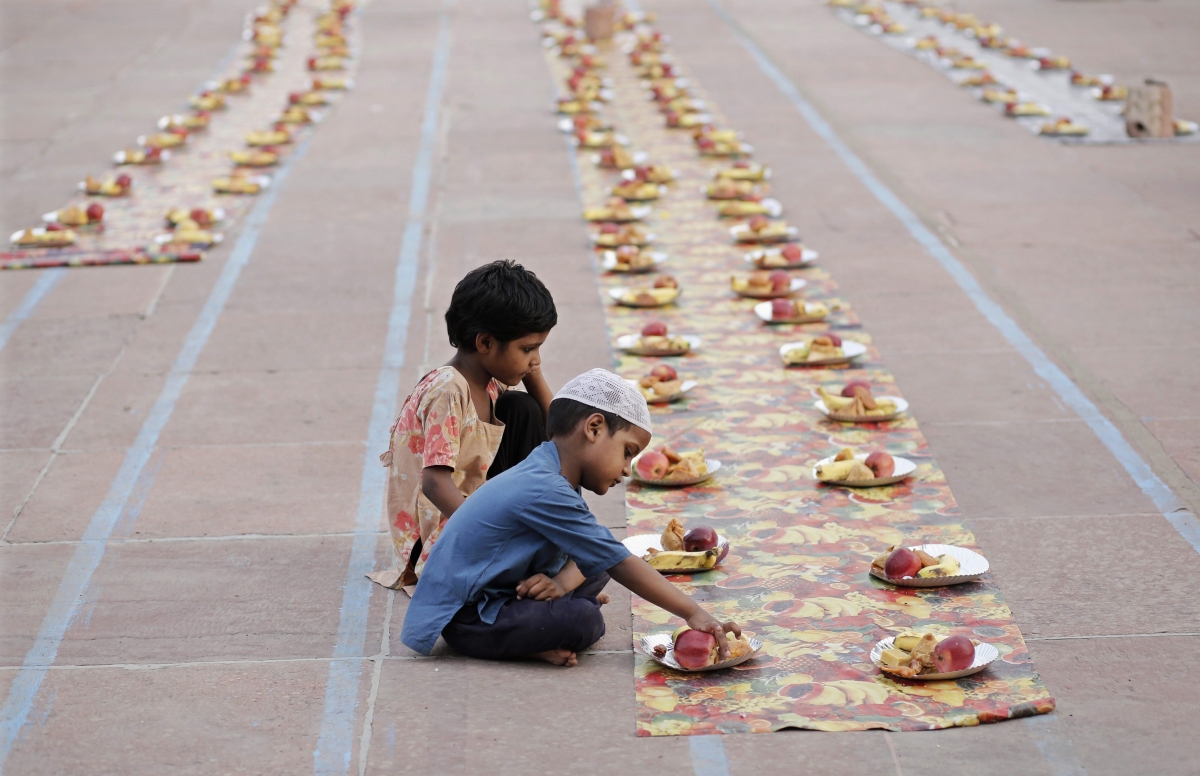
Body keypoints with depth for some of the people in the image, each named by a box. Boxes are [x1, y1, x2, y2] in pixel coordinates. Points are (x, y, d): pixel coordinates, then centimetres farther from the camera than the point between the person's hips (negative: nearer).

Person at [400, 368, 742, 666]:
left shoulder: (549, 479, 8)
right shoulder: (544, 493, -25)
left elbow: (583, 555, 8)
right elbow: (620, 562, -23)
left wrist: (563, 581, -15)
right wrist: (693, 613, -19)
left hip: (496, 591, 11)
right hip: (464, 617, -10)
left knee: (594, 575, 7)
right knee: (582, 621, -27)